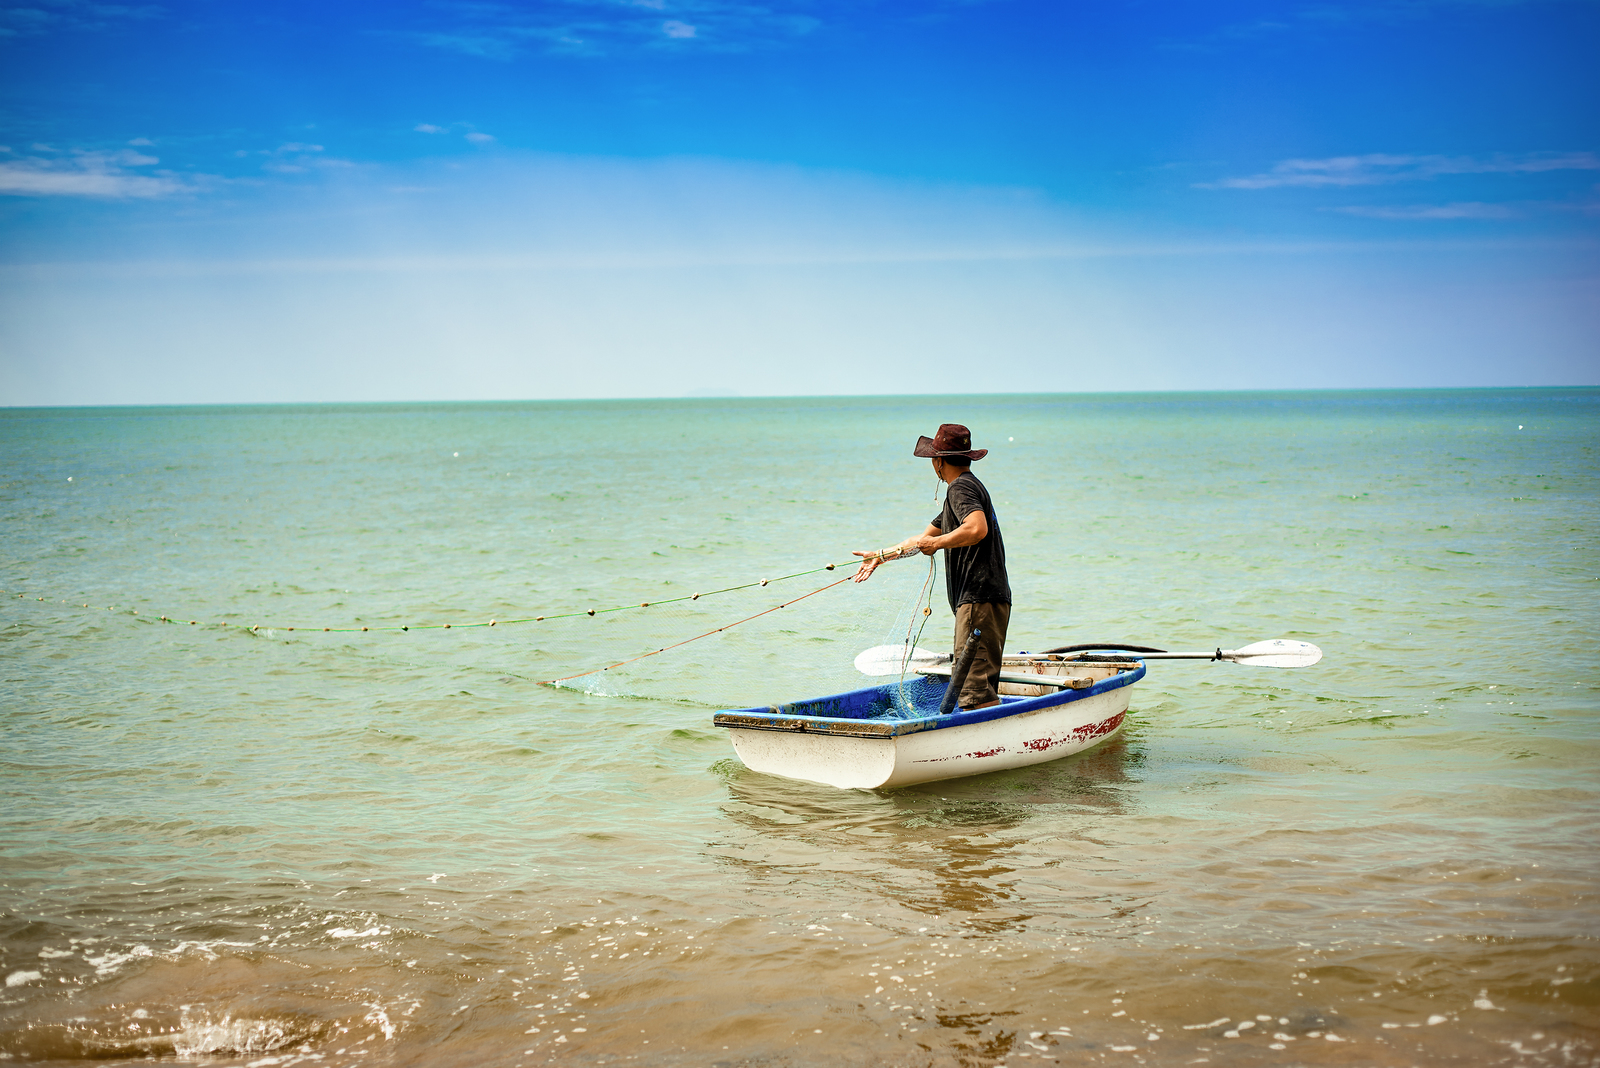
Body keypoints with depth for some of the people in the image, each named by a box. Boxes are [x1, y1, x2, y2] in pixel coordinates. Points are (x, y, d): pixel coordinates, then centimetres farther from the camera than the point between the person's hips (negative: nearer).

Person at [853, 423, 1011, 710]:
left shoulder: (961, 487, -7)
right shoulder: (968, 486, 25)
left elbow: (977, 528, -28)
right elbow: (924, 538, 34)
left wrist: (937, 543, -15)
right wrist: (880, 556, 38)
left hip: (979, 599, -11)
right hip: (989, 599, 11)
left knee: (975, 688, -16)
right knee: (981, 687, 12)